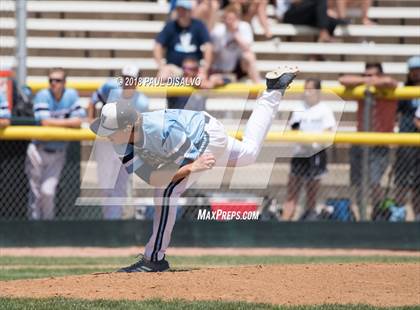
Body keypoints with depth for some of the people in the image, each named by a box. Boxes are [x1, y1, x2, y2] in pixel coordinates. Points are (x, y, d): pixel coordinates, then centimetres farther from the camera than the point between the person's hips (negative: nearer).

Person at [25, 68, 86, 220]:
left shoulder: (71, 95, -1)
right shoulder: (43, 96, -10)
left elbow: (78, 122, -10)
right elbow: (45, 122, -20)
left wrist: (55, 123, -16)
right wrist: (67, 122, -12)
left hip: (58, 153, 1)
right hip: (39, 151, -1)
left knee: (47, 191, -10)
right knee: (36, 192, 1)